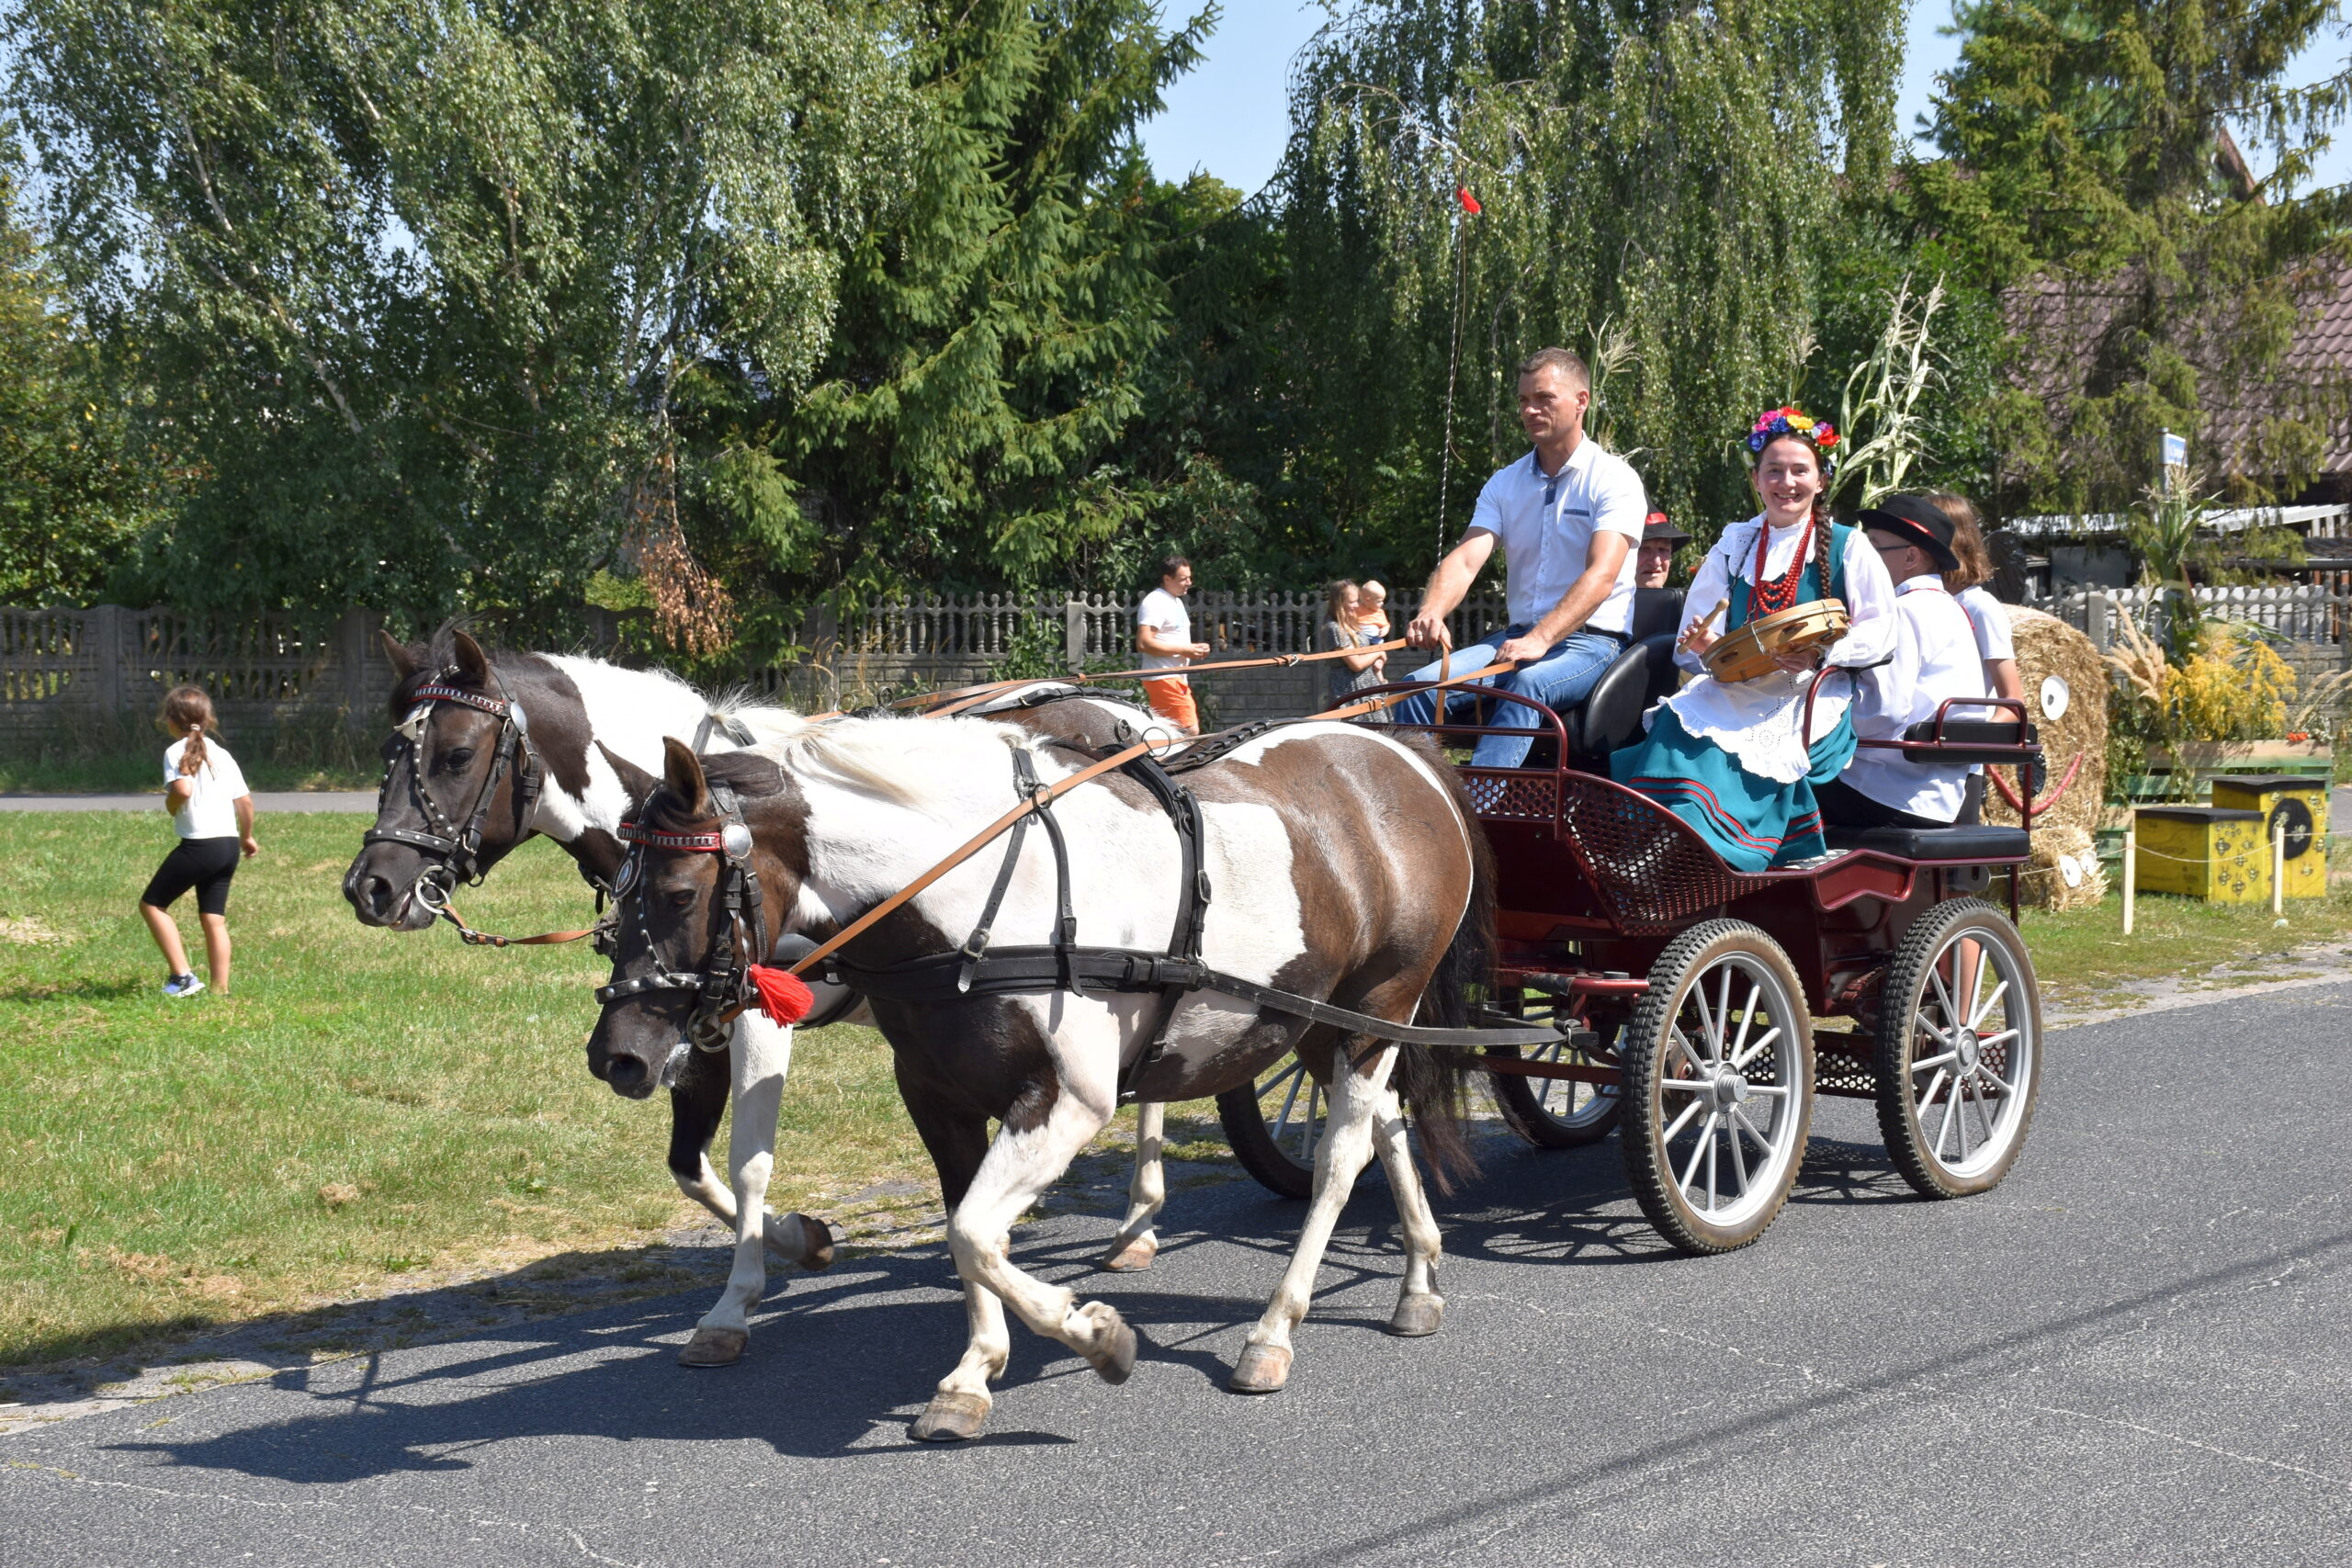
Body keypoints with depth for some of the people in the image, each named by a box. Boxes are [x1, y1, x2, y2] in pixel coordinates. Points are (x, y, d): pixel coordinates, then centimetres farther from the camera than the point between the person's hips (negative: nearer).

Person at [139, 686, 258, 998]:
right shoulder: (222, 754, 12)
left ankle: (183, 976, -4)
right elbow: (245, 800, 12)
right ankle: (220, 989, 9)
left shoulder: (177, 752, -7)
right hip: (229, 845, 7)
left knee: (152, 904, 6)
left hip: (198, 845, -7)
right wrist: (247, 836, 26)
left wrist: (170, 805, -3)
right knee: (214, 918, 12)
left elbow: (183, 788, -25)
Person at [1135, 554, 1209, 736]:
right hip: (1163, 680, -10)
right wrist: (1183, 650, -18)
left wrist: (1195, 648, 10)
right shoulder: (1155, 603, -13)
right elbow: (1144, 643, -23)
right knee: (1190, 731, -17)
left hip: (1178, 678, 10)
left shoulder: (1176, 602, 20)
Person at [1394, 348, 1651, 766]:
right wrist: (1431, 613, -26)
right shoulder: (1505, 484, 12)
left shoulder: (1614, 479, -4)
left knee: (1527, 685, -38)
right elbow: (1466, 559, -2)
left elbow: (1602, 575, -19)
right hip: (1520, 637, 6)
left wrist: (1540, 639, -34)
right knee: (1420, 685, -19)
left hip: (1593, 641, -6)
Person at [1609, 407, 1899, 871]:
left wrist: (1821, 654, -14)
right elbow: (1690, 643, 20)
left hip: (1809, 699, -3)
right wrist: (1703, 645, -5)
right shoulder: (1734, 545, 20)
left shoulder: (1846, 546, 9)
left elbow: (1881, 631, 2)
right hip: (1733, 691, 4)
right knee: (1677, 731, -31)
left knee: (1736, 756, -35)